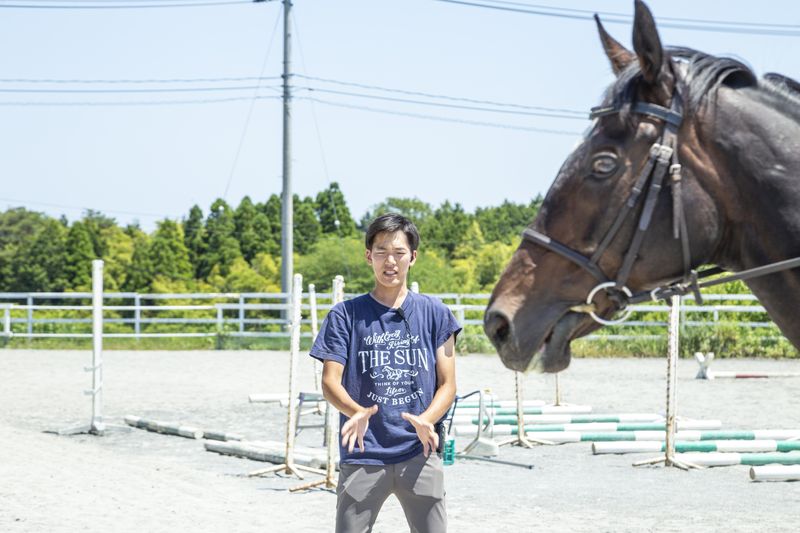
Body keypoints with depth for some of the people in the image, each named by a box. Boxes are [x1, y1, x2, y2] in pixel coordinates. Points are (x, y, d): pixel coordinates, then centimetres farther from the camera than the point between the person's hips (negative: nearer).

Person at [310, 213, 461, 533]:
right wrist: (355, 411, -23)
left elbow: (447, 384, 5)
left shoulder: (434, 313, 8)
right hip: (362, 455, -1)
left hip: (419, 454, 1)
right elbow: (330, 381, -1)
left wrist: (426, 420, -16)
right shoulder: (346, 315, 5)